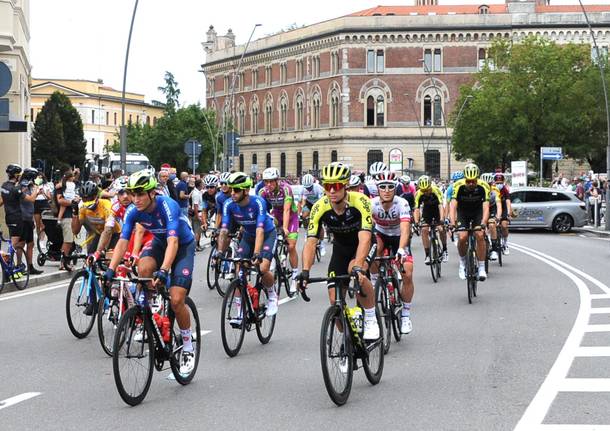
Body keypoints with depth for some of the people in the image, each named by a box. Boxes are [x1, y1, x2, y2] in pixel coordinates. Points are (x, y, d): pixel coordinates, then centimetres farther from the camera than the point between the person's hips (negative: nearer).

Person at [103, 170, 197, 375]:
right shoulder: (133, 211, -18)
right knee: (143, 269, -30)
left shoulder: (168, 206, -34)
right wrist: (111, 269, -36)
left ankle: (188, 347, 4)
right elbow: (123, 241, -22)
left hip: (184, 245, -5)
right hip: (159, 242, 5)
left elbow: (173, 242, -44)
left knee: (176, 300, -17)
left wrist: (164, 270, -57)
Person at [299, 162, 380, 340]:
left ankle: (371, 320, -18)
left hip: (362, 245, -3)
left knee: (355, 270, -35)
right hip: (340, 247, 3)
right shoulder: (320, 208, -24)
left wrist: (357, 267, -56)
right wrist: (305, 271, -42)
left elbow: (364, 238, -42)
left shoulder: (360, 202, -33)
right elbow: (311, 242, -27)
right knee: (335, 299, -7)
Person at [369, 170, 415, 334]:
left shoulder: (402, 204, -30)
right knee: (374, 248, -35)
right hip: (381, 234, 1)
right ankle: (374, 285, -12)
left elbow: (405, 229, -42)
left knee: (407, 274, -17)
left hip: (398, 237, -1)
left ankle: (405, 315, 2)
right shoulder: (372, 204, -26)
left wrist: (401, 250, -59)